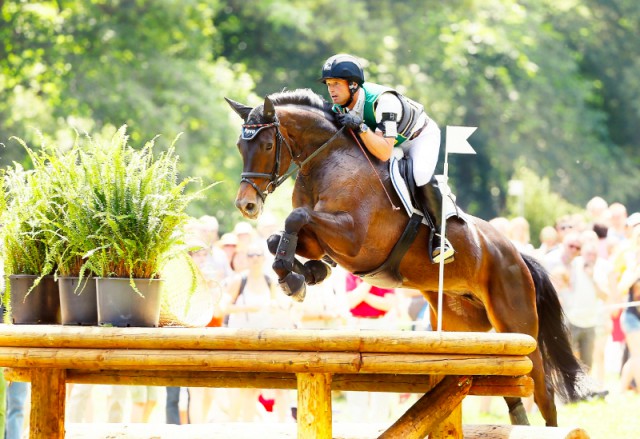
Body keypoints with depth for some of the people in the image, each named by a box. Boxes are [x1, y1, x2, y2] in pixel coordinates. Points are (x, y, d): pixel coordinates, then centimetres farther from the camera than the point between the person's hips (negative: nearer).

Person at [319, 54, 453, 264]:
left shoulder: (383, 100, -40)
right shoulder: (340, 107, -18)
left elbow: (384, 153, -46)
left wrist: (359, 127, -54)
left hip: (421, 135, -8)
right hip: (389, 139, 8)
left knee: (421, 176, -33)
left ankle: (438, 233, -17)